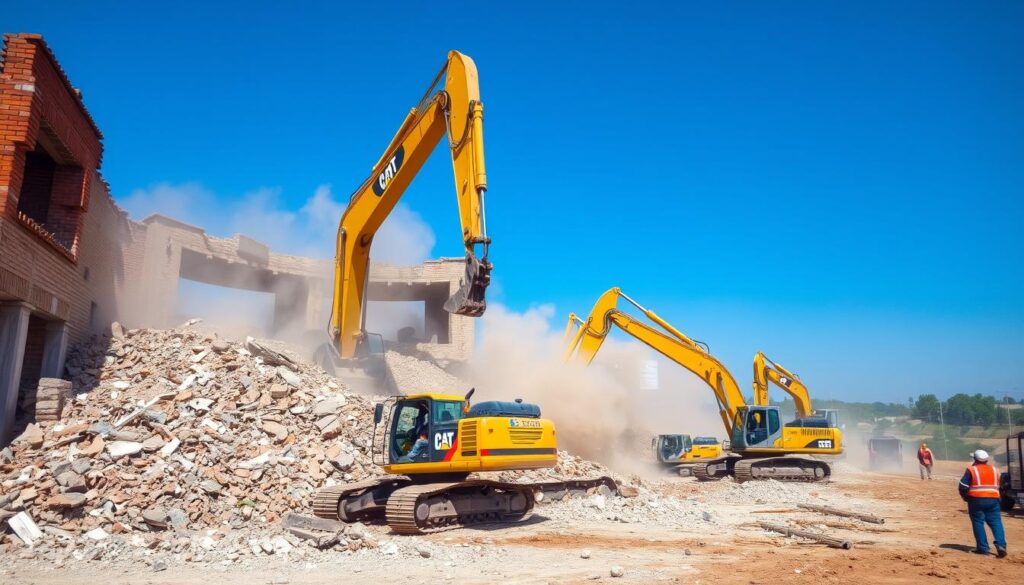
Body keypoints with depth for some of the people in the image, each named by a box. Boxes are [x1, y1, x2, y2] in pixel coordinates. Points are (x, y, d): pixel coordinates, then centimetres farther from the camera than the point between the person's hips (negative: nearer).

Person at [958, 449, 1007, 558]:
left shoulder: (971, 470, -4)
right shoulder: (995, 470, 12)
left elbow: (963, 487, -7)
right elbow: (997, 486, 16)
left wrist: (965, 497, 9)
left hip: (976, 499, -4)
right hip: (993, 499, 4)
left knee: (978, 523, 3)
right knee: (996, 522, 5)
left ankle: (983, 548, 3)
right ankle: (1000, 544, -12)